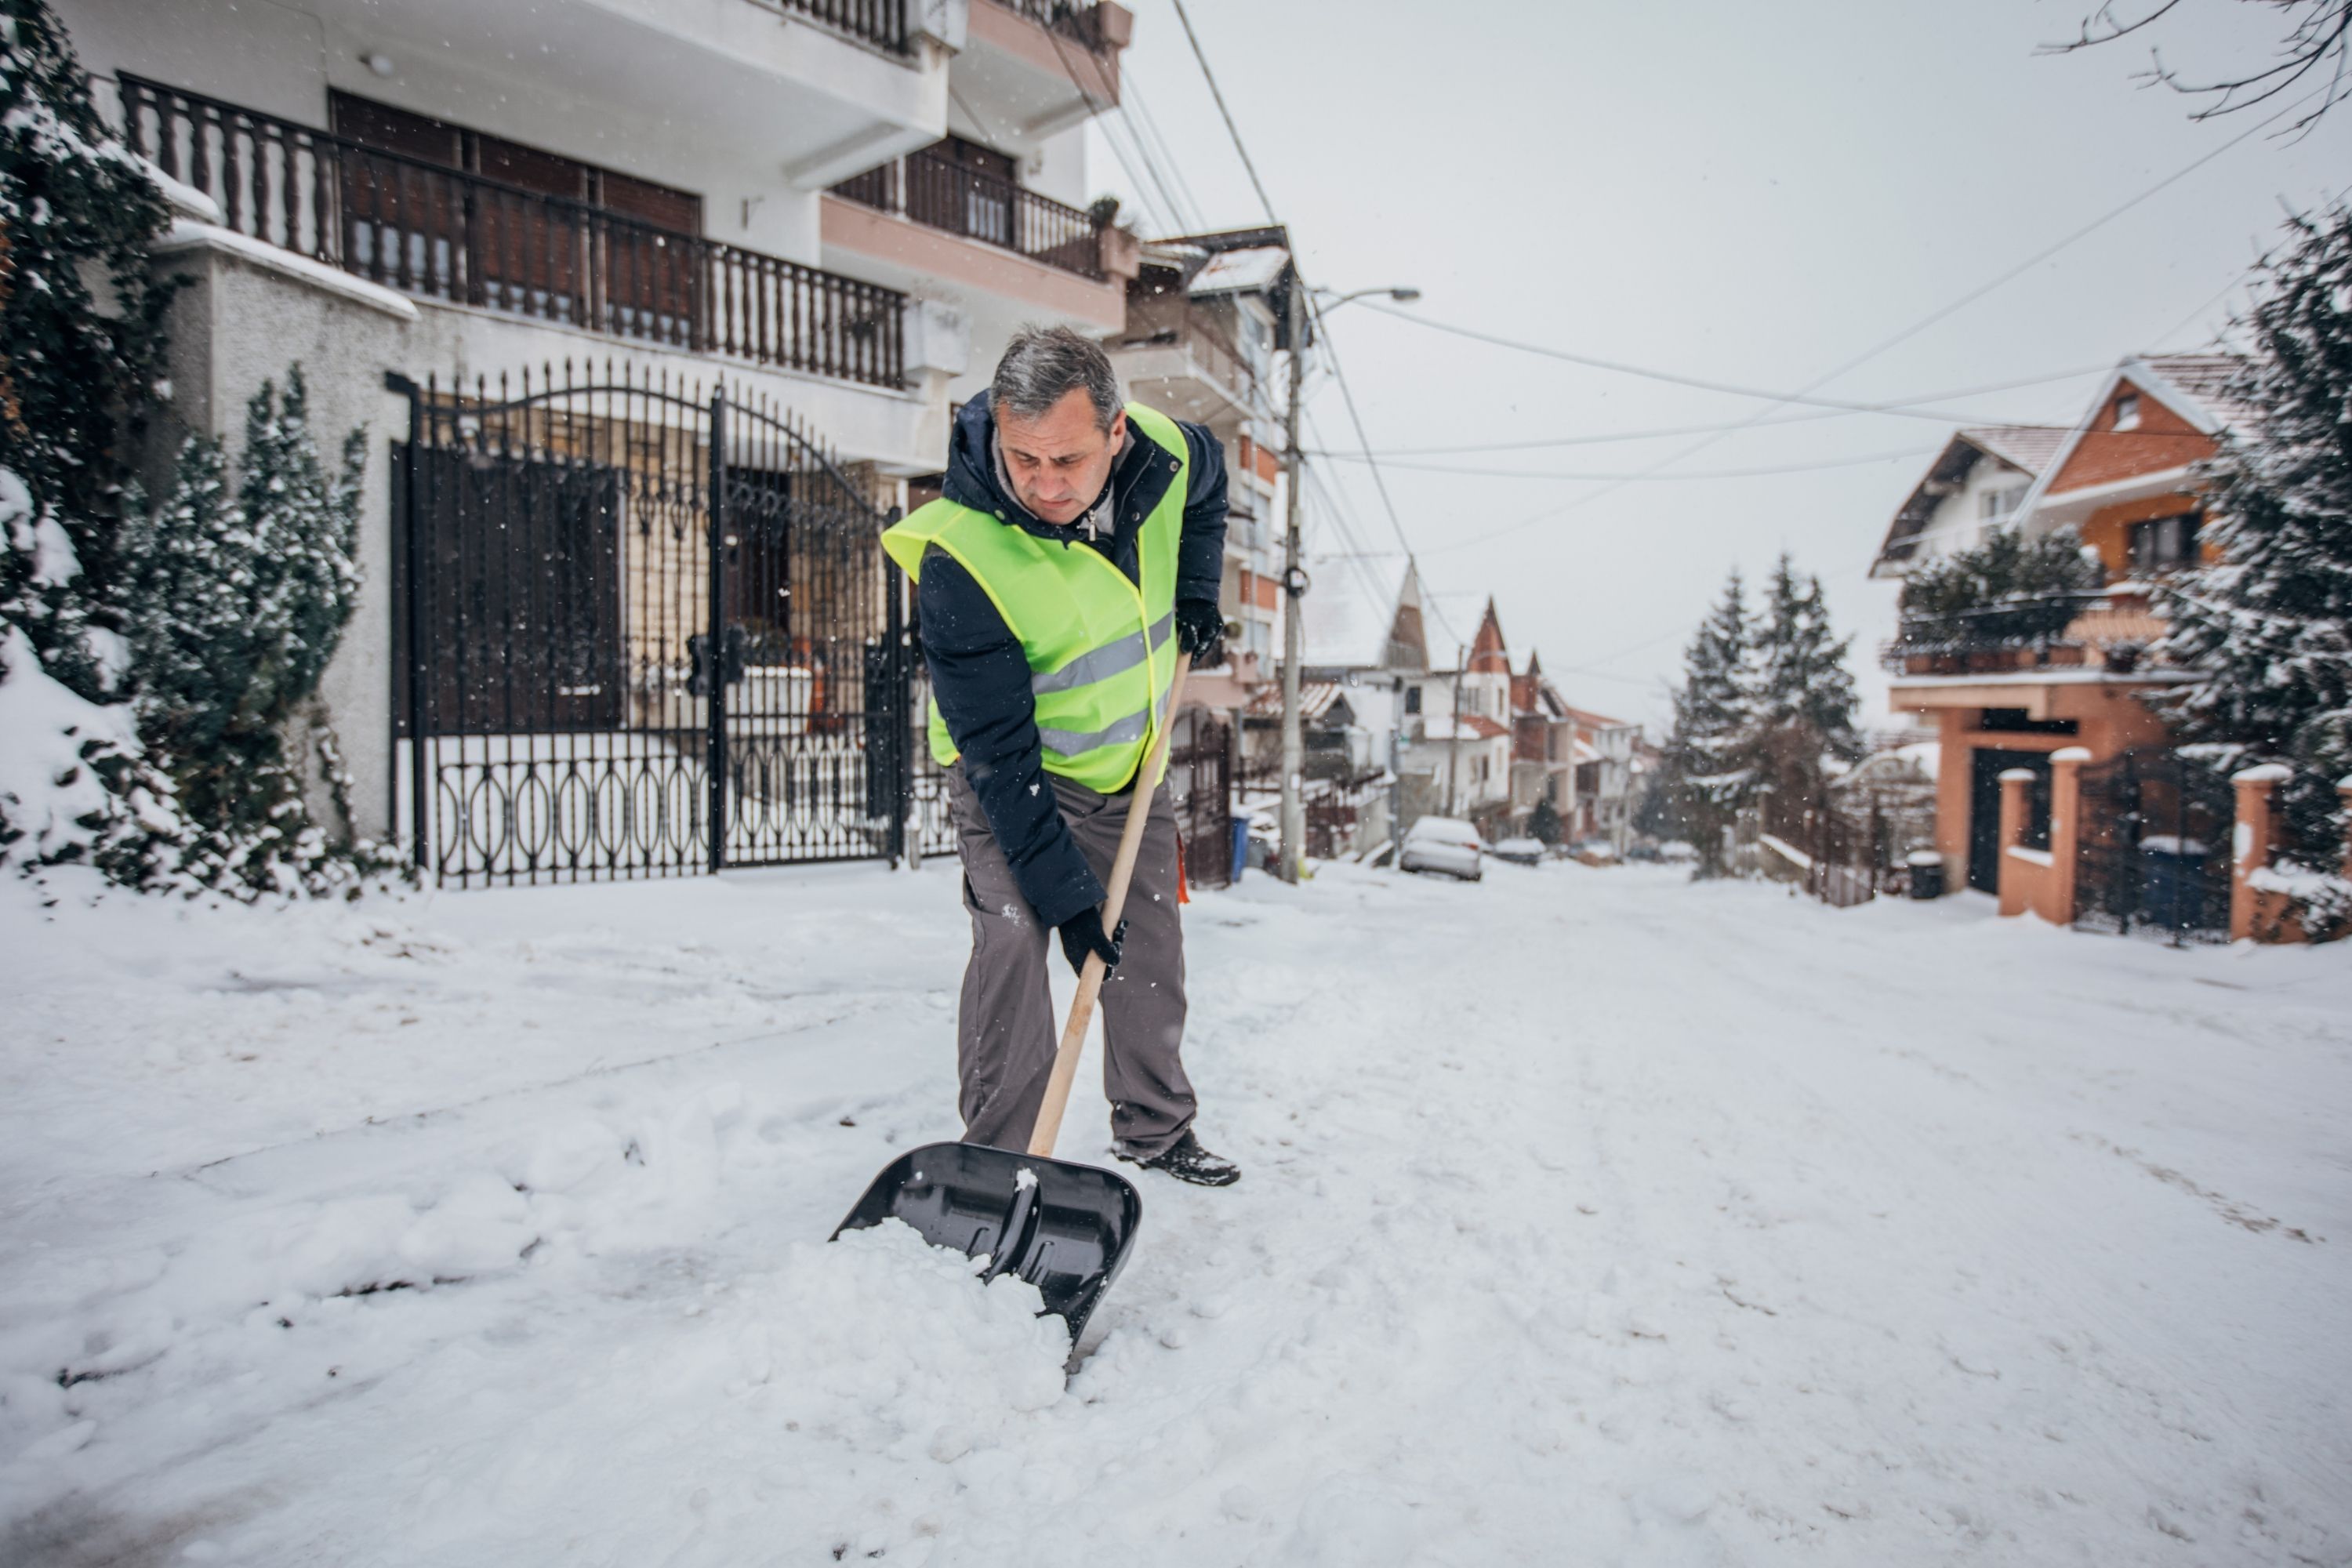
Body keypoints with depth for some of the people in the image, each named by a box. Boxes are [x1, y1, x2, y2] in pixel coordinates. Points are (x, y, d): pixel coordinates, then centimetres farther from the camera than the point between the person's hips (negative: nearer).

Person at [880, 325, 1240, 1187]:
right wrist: (1065, 896, -28)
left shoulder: (1163, 452, -17)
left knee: (1153, 948, 10)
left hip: (1129, 766, 5)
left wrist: (1196, 593, 4)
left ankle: (1155, 1127, 30)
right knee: (1013, 937, -21)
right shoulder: (958, 556, -32)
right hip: (1013, 778, -4)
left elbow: (1208, 478, 12)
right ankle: (996, 1156, -2)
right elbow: (998, 753, -29)